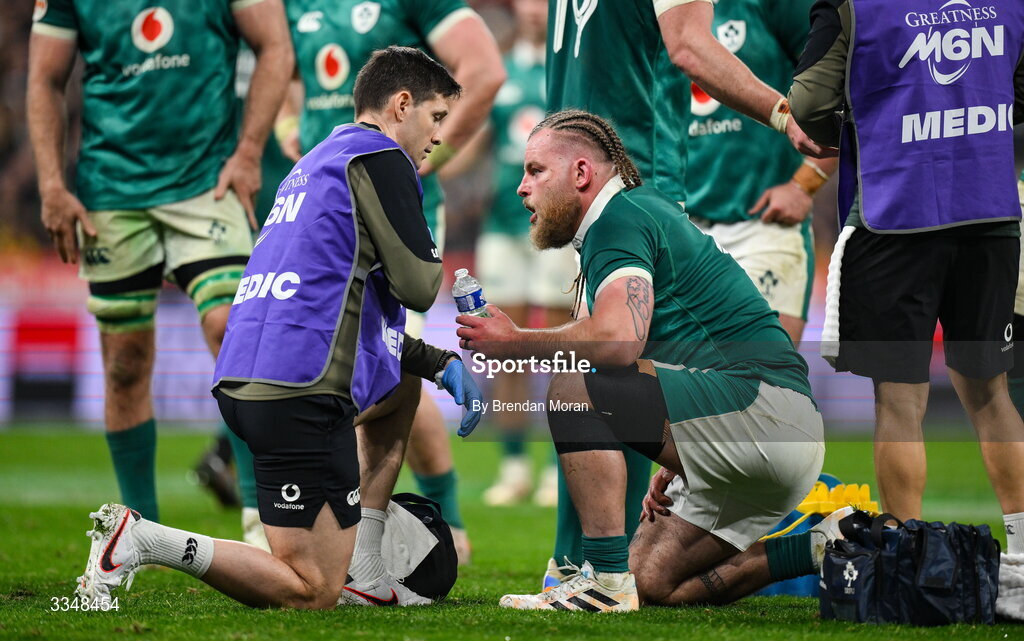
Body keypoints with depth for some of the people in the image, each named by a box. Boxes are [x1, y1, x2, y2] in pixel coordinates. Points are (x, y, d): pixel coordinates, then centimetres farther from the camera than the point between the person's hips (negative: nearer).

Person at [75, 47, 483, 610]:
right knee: (311, 594, -6)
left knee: (402, 386, 35)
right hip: (299, 392, -9)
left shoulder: (316, 164, 26)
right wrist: (451, 268, 15)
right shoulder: (378, 157, -2)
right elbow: (417, 285, -8)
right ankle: (141, 541, -15)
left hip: (240, 381, 9)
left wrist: (441, 364, 26)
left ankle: (363, 573, 24)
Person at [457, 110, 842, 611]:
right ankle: (828, 548, 13)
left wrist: (514, 344, -12)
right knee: (654, 580, 14)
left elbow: (616, 340, -26)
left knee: (573, 390, -19)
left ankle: (607, 578, -21)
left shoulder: (619, 218, -8)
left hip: (762, 400, -11)